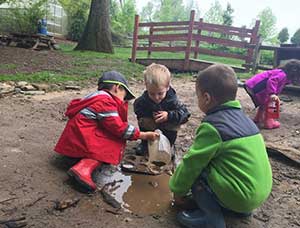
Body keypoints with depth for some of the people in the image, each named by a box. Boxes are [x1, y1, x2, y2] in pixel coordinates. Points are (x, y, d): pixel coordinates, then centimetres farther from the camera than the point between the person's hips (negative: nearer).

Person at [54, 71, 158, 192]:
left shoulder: (98, 97, 18)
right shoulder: (105, 101, -13)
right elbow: (118, 127, -16)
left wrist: (121, 105, 11)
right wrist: (142, 135, -12)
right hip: (81, 136, -10)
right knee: (115, 144, -13)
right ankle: (85, 167, -28)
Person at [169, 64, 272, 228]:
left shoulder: (212, 126, -19)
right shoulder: (241, 116, 7)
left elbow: (191, 163, -13)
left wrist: (178, 190, 4)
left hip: (241, 195, -8)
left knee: (195, 170, -5)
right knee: (207, 161, 20)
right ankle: (240, 208, 21)